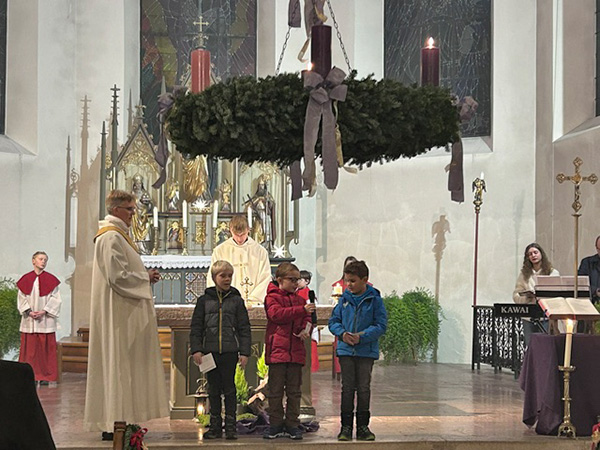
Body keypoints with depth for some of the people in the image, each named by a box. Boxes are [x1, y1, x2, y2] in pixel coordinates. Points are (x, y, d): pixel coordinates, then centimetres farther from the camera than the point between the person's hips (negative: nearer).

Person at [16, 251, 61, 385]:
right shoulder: (26, 279, 8)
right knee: (30, 348, 1)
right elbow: (21, 298, 5)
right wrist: (29, 312, -10)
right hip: (29, 320, 1)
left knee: (46, 348, -2)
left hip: (46, 320, -1)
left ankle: (46, 376, 1)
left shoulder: (51, 280, 4)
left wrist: (44, 311, -13)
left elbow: (55, 298, -1)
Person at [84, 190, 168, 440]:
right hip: (118, 313, -11)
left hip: (123, 312, 11)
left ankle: (115, 421, 14)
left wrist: (145, 276, 10)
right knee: (119, 363, -8)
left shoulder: (117, 235, 19)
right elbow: (118, 277, -21)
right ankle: (114, 424, -5)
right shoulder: (111, 237, -14)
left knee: (122, 363, 10)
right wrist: (146, 277, -9)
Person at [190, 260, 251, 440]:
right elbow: (196, 327, 6)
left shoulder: (236, 300, 4)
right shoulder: (204, 300, 6)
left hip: (230, 351, -1)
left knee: (229, 388, 2)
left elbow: (244, 328, 3)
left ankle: (230, 426, 8)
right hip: (210, 351, 1)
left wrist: (245, 352, -3)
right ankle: (215, 426, 15)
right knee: (213, 389, 7)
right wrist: (196, 349, -4)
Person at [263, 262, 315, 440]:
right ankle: (276, 424, 9)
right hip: (277, 350, -5)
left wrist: (305, 330, -8)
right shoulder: (272, 297, -2)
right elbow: (277, 314, -19)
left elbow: (307, 319, 16)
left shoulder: (299, 299, 16)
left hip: (296, 351, 5)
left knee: (294, 390, 7)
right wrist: (301, 310, -27)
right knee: (275, 390, 1)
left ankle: (292, 424, 13)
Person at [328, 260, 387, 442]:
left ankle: (363, 426, 13)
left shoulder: (374, 300, -5)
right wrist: (342, 333, -12)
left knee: (364, 388, 4)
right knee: (347, 388, 4)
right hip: (346, 350, 2)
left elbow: (381, 326, -7)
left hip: (367, 350, -2)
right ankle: (346, 426, 10)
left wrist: (361, 336, -18)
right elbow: (333, 321, 9)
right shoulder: (344, 299, 4)